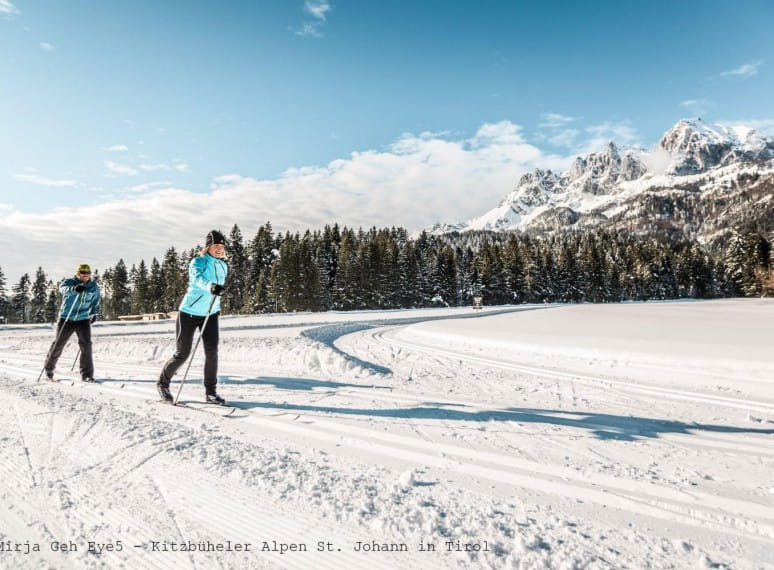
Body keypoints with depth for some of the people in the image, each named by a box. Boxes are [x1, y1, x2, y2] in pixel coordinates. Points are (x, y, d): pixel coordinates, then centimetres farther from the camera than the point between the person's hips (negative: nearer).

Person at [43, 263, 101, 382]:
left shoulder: (94, 288, 5)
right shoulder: (69, 282, -6)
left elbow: (96, 301, 23)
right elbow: (63, 288, -30)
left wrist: (94, 313, 18)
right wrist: (74, 289, -51)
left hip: (83, 320, 2)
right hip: (66, 319, -1)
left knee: (86, 345, -12)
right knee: (58, 344, 10)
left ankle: (87, 375, -7)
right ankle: (48, 368, 35)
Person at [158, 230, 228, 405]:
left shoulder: (223, 266, 5)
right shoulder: (197, 262, -14)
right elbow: (198, 278, -36)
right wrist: (211, 286, -56)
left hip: (211, 313, 5)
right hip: (190, 313, -4)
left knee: (212, 351, -10)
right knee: (182, 354, 2)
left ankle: (210, 392, -1)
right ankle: (163, 383, 28)